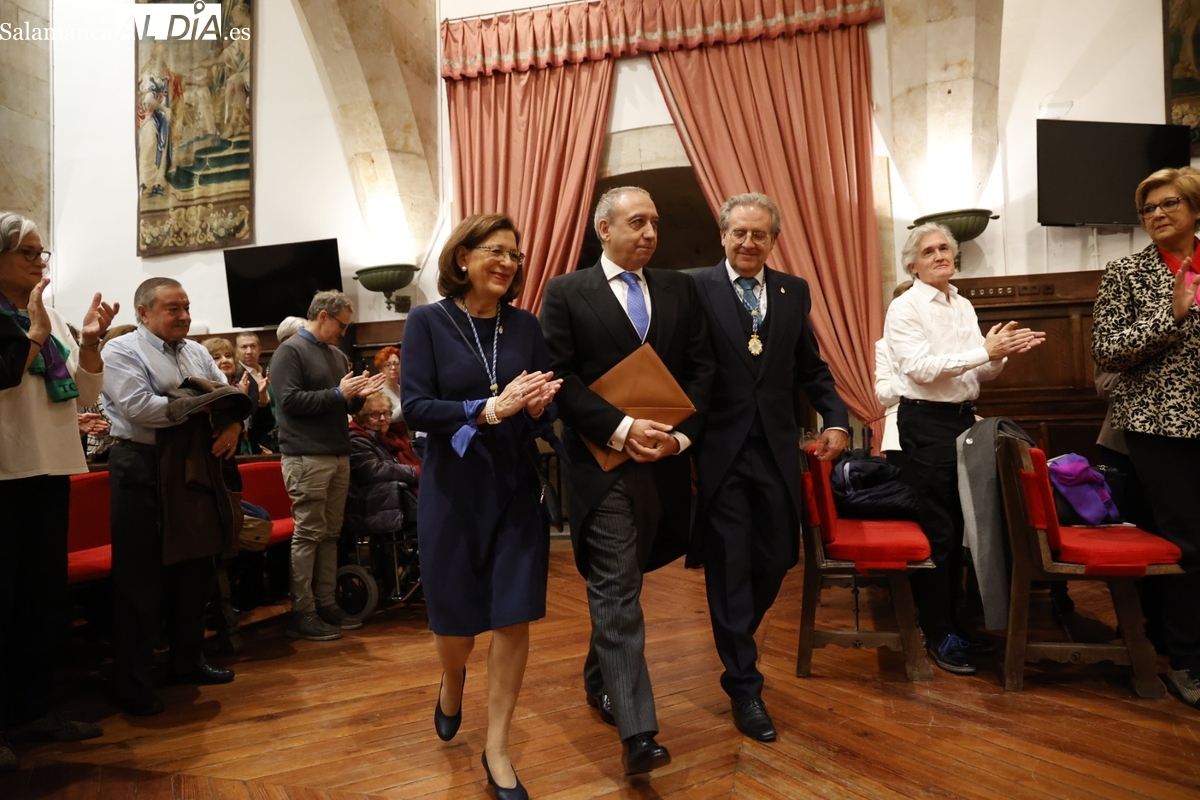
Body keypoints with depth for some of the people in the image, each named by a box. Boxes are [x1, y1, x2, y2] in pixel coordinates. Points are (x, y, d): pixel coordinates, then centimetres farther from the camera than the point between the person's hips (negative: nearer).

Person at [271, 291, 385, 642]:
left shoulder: (338, 355, 17)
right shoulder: (290, 351, -5)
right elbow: (289, 401, -17)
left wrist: (357, 395, 1)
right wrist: (338, 393, -17)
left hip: (339, 455, 8)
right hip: (307, 458, -7)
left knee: (330, 533, 10)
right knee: (308, 534, -4)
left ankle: (326, 603, 18)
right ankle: (302, 614, 2)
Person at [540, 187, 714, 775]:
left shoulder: (680, 290, 11)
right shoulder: (566, 293, 0)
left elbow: (702, 368, 6)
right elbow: (559, 377, -8)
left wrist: (680, 433, -10)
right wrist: (621, 428, -17)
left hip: (665, 462, 4)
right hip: (603, 463, -4)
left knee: (619, 583, 17)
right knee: (617, 591, -5)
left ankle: (599, 679, 39)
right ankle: (638, 732, -1)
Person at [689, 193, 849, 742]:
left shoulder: (794, 292, 9)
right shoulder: (697, 289, -5)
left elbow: (811, 368, 12)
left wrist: (837, 419, -1)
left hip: (776, 447, 5)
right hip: (720, 449, -4)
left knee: (776, 559, 12)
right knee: (729, 566, 4)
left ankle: (735, 640, 42)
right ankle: (743, 686, 19)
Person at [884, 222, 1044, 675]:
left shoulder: (964, 306, 13)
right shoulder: (905, 308, -8)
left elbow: (981, 373, 12)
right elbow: (921, 368, -19)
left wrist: (1005, 352, -8)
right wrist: (985, 351, -20)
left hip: (964, 418, 7)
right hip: (926, 422, -7)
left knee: (961, 526, 13)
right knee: (935, 530, -2)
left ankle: (954, 623, 26)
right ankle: (938, 635, 10)